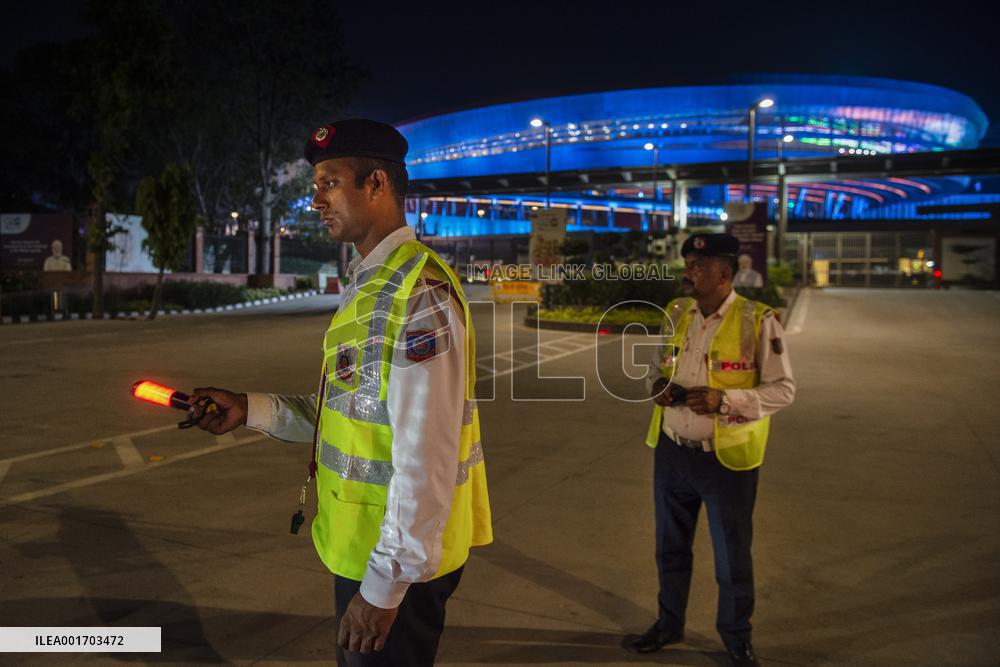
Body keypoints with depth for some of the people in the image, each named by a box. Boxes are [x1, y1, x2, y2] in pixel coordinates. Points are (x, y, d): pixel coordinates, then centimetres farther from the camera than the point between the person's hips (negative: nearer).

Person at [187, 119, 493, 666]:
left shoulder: (418, 292, -22)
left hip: (398, 560, -9)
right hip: (360, 544, 9)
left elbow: (426, 459, -25)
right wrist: (250, 410, 5)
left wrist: (384, 587, -20)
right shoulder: (367, 286, 9)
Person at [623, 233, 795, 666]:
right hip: (671, 452, 5)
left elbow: (782, 390, -12)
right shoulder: (675, 313, 3)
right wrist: (657, 385, -9)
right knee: (671, 546, 20)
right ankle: (669, 624, 41)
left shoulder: (758, 321, -13)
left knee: (732, 555, 13)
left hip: (726, 460, -5)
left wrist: (725, 399, -25)